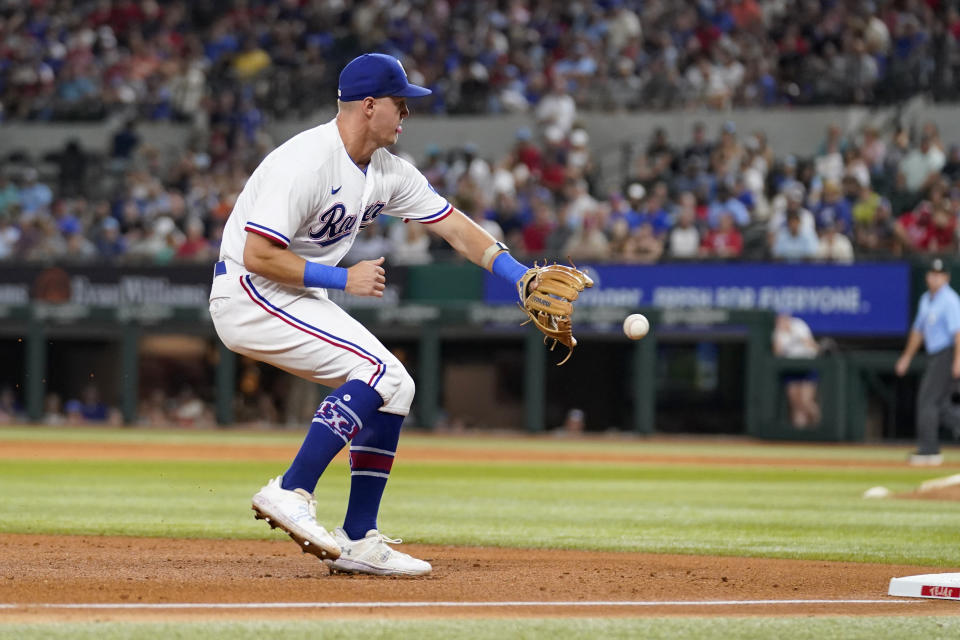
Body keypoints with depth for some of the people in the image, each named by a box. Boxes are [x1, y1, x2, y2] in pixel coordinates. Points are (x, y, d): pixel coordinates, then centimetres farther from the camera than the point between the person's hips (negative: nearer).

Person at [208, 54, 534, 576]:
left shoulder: (387, 171, 5)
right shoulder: (307, 162, -23)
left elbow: (455, 226, 8)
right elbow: (258, 256, -26)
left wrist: (524, 279, -2)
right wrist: (343, 279, -22)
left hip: (300, 297, 9)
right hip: (248, 297, -9)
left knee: (394, 388, 4)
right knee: (379, 371, -21)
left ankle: (358, 541, 6)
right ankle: (290, 492, -19)